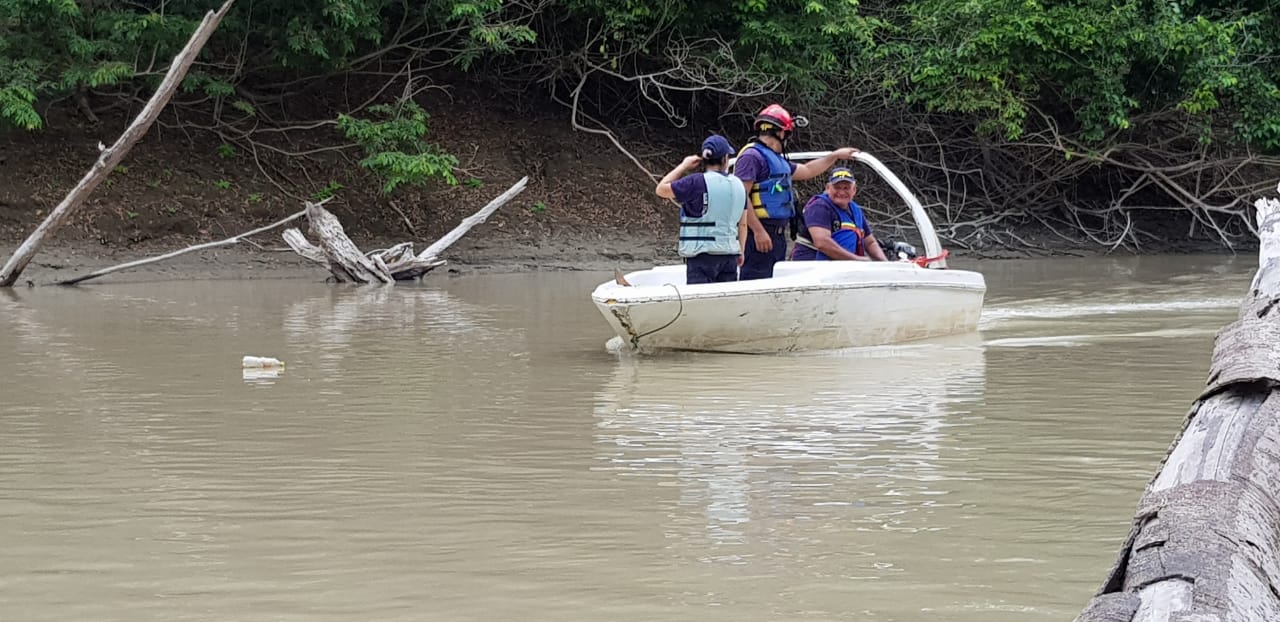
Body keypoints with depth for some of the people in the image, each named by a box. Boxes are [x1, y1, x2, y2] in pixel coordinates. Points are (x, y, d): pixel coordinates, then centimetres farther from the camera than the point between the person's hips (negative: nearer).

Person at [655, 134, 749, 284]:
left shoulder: (697, 183, -12)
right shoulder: (738, 185, 8)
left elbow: (661, 189, -4)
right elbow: (742, 224, 13)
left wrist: (683, 166, 4)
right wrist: (740, 252, 24)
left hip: (702, 255, -6)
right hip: (730, 255, 6)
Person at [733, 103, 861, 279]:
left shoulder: (777, 160, 22)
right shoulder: (752, 156, -11)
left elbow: (806, 171, 38)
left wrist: (835, 156, 41)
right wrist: (758, 231, -24)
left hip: (777, 235, 11)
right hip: (759, 234, -11)